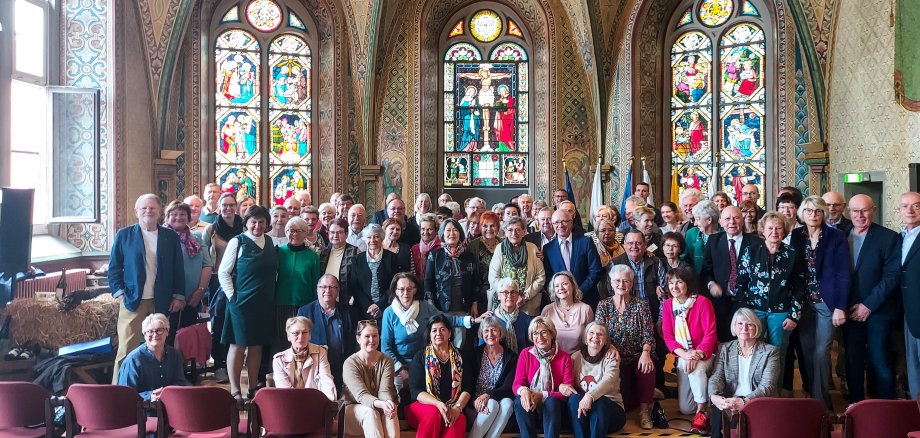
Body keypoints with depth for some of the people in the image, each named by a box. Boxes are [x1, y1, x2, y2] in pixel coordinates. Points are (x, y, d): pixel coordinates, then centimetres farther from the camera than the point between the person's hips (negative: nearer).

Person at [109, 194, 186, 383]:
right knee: (126, 349, -2)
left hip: (162, 302, 2)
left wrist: (178, 296, 3)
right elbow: (114, 267, 4)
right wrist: (120, 293, -6)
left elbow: (178, 269, 9)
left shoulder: (171, 237, 7)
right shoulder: (124, 235, 4)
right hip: (132, 301, -2)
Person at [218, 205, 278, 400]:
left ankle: (253, 387, 21)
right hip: (241, 302, -5)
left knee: (256, 346, 11)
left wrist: (272, 296, 8)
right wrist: (232, 296, -10)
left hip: (265, 304, 5)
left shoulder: (270, 243, 8)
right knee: (238, 345, 2)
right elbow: (223, 272, -5)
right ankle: (235, 389, 11)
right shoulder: (237, 242, -6)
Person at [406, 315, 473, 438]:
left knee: (460, 419, -32)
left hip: (452, 409, 1)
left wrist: (458, 407, -15)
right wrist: (438, 404, -22)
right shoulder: (421, 357, 4)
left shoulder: (459, 356, 11)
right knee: (434, 412, -35)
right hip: (422, 406, -1)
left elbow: (468, 387, 5)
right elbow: (415, 390, -4)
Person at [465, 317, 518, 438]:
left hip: (499, 398, 1)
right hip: (476, 402, -1)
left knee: (507, 404, -32)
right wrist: (475, 401, -24)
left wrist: (488, 395, -22)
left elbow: (508, 387, -5)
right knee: (492, 405, -33)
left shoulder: (511, 356, 2)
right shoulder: (475, 354, 1)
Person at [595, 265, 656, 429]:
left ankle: (645, 411, -16)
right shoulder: (603, 306, 5)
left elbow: (648, 334, -3)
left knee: (647, 368, -35)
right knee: (623, 401, -17)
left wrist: (645, 353, -22)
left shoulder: (641, 305, 4)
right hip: (615, 360, 0)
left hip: (637, 357, 0)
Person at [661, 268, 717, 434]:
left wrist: (697, 354, -31)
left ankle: (702, 412, -23)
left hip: (704, 354, -4)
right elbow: (667, 335, -5)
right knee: (685, 409, 1)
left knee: (697, 368, -41)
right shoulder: (667, 304, -1)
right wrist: (684, 354, -22)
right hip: (682, 356, 4)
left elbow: (710, 334, -17)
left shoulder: (702, 302, -14)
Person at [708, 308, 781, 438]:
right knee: (718, 412, -33)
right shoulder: (724, 349, 12)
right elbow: (716, 377, 2)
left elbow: (767, 386, -7)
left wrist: (745, 401, -27)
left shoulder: (770, 351, 4)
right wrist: (714, 396, -23)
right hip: (730, 402, 1)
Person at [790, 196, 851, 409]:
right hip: (804, 302, 3)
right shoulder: (796, 236, 3)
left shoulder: (836, 237, -5)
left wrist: (840, 307, -14)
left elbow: (843, 274, -8)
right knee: (807, 351, 9)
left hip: (826, 302, -3)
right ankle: (811, 395, 22)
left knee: (821, 352, -4)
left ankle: (821, 400, 7)